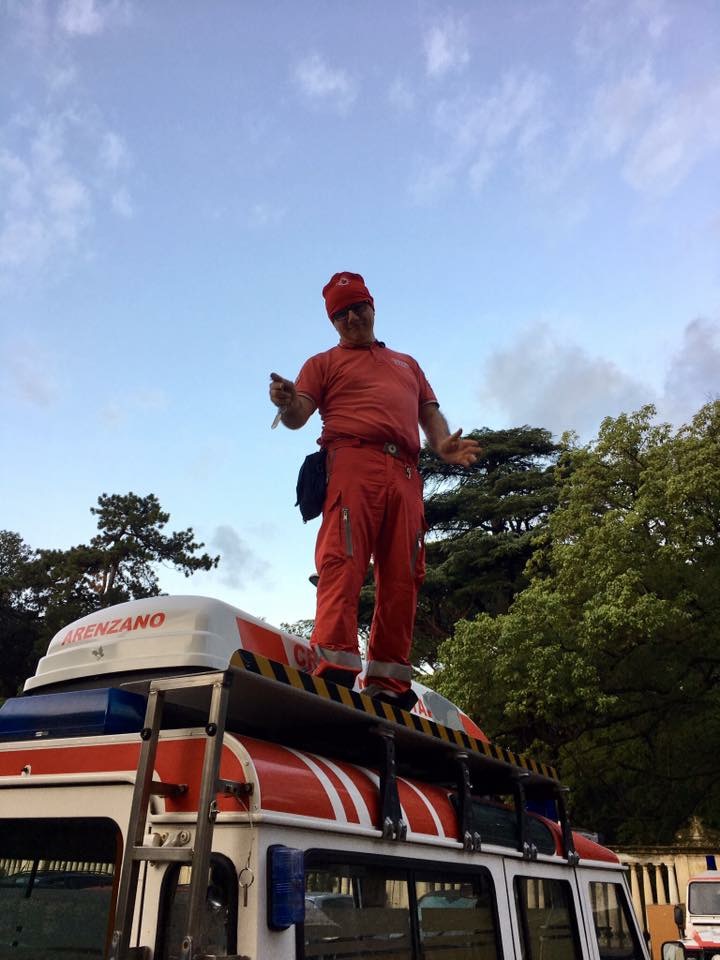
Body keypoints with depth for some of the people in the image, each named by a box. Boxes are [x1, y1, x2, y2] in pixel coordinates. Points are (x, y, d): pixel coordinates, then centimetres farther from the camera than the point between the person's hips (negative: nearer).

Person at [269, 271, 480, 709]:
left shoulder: (407, 364, 36)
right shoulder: (324, 363, 22)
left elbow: (430, 412, 26)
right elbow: (298, 416, 8)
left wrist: (443, 444, 3)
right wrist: (287, 404, -18)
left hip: (405, 473, 4)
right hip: (352, 462, -4)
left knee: (402, 576, -5)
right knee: (344, 562, -20)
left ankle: (389, 679, -3)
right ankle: (335, 662, -24)